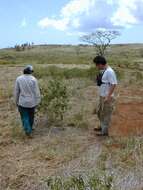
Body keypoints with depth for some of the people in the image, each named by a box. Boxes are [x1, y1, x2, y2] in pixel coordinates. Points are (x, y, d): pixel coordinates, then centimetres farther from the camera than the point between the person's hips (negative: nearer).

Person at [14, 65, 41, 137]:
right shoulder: (33, 79, -12)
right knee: (31, 116, 21)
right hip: (32, 102, 1)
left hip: (22, 102, 0)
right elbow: (36, 92, -10)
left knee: (24, 117, 9)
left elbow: (16, 92, -2)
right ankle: (30, 129, 38)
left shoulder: (19, 79, -7)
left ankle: (28, 131, 0)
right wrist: (37, 102, 1)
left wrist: (16, 101, 11)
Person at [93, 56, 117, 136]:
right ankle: (102, 127, 41)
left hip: (108, 97, -9)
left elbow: (114, 84, -23)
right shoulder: (103, 71, 7)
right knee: (100, 112, 22)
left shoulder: (110, 72, -21)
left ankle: (105, 131, 16)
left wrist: (108, 96, -24)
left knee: (106, 114, 3)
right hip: (102, 96, 9)